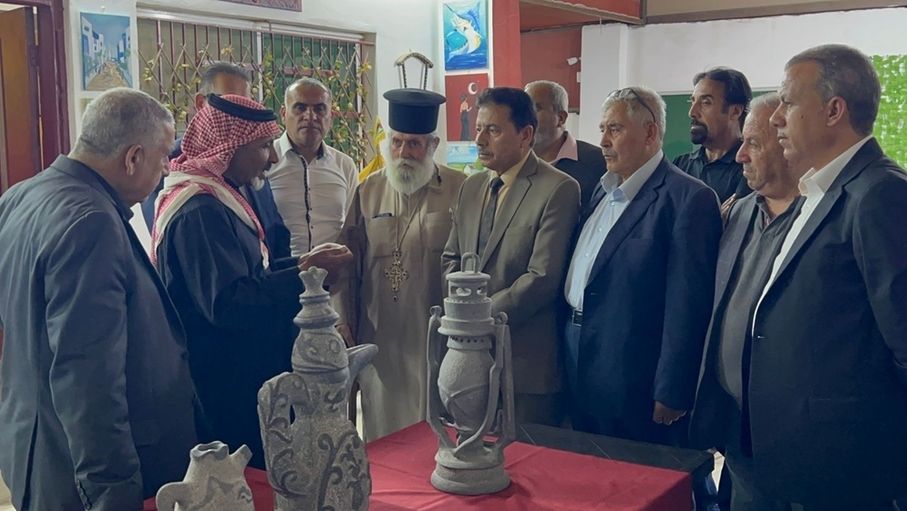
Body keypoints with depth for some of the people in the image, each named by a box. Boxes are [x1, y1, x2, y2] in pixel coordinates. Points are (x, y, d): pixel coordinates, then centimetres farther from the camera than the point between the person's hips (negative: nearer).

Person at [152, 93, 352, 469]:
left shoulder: (218, 198, 13)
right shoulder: (200, 211, -20)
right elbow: (226, 302, -26)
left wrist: (298, 264, 4)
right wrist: (304, 275, -21)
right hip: (224, 391, -10)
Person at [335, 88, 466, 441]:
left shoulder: (460, 190, -3)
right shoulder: (369, 191, 8)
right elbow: (348, 262, 10)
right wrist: (344, 321, 6)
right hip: (379, 339, 3)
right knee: (383, 435, 11)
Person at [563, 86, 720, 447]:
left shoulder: (688, 198, -15)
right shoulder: (603, 191, 12)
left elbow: (687, 306, -18)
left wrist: (671, 395, -18)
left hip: (634, 387, -8)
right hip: (582, 376, 8)